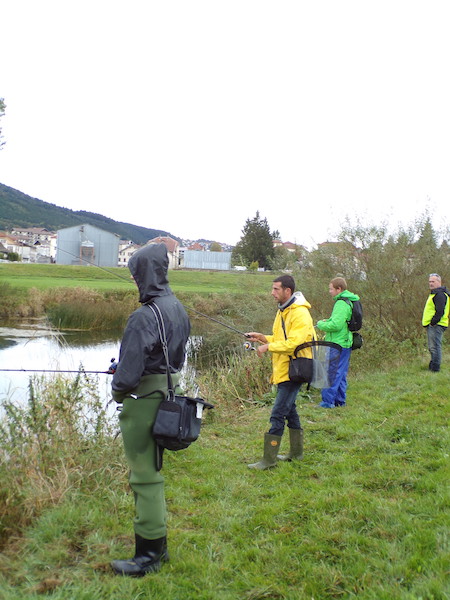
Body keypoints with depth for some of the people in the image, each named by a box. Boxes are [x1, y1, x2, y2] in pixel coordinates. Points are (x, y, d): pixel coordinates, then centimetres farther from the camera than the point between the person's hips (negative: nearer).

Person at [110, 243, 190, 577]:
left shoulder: (144, 317, -23)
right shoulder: (178, 308, 6)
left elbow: (130, 371, -23)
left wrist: (118, 390, -3)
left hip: (143, 401, -9)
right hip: (167, 395, 9)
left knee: (145, 476, 2)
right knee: (152, 471, 20)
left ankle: (148, 556, 15)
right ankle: (158, 545, 33)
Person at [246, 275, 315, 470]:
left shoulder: (300, 313, -17)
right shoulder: (283, 311, 15)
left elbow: (293, 343, -25)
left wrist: (268, 347, -19)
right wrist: (262, 337, 6)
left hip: (292, 372, -10)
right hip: (282, 371, 10)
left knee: (278, 414, -9)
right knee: (289, 410, 18)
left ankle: (269, 459, -3)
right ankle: (296, 452, 30)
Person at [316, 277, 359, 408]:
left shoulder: (341, 304, -17)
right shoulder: (350, 301, 14)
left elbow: (336, 325, -24)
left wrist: (321, 324, -8)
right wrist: (328, 321, 12)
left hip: (337, 345, -10)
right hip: (346, 343, 10)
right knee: (341, 374, 16)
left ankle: (328, 401, 0)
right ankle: (340, 400, 23)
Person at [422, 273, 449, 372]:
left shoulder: (439, 294, -14)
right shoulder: (434, 293, 21)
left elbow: (440, 312, -21)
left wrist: (433, 322, -18)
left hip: (436, 326, -11)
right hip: (432, 325, 11)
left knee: (435, 347, -10)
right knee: (432, 348, 16)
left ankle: (435, 369, -9)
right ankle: (432, 367, 23)